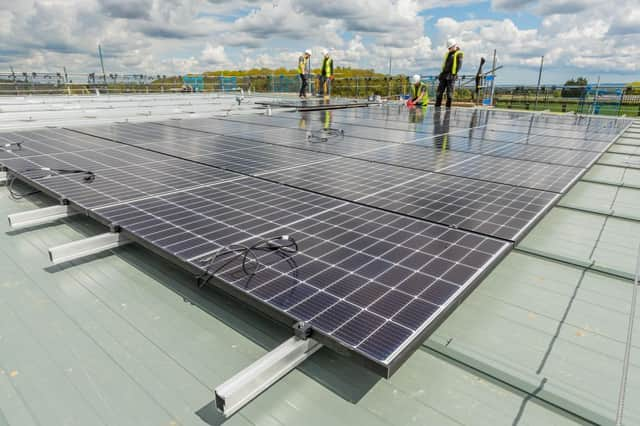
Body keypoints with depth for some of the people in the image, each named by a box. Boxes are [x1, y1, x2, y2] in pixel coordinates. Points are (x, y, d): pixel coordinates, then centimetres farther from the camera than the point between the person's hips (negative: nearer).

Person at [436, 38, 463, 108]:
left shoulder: (458, 54, -1)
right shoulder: (448, 53, 20)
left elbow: (459, 64, -8)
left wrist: (454, 73, -14)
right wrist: (443, 72, 12)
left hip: (451, 75, -7)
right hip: (444, 74, 7)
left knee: (449, 92, -6)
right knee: (440, 91, 2)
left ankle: (448, 107, -2)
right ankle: (437, 106, 6)